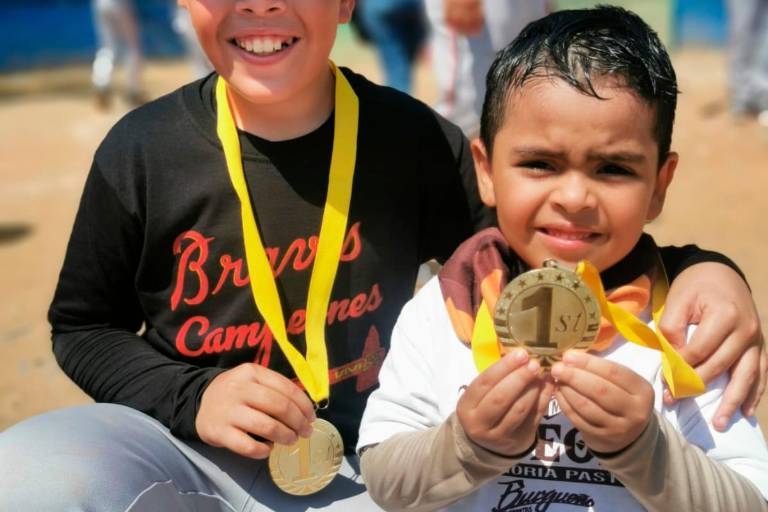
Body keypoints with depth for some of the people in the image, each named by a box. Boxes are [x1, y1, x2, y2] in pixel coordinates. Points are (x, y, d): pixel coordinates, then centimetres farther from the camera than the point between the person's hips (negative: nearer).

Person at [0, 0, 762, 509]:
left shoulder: (412, 142, -6)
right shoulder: (142, 151, -6)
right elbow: (82, 326, 6)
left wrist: (696, 270, -17)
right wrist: (191, 396, -14)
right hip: (184, 451, 0)